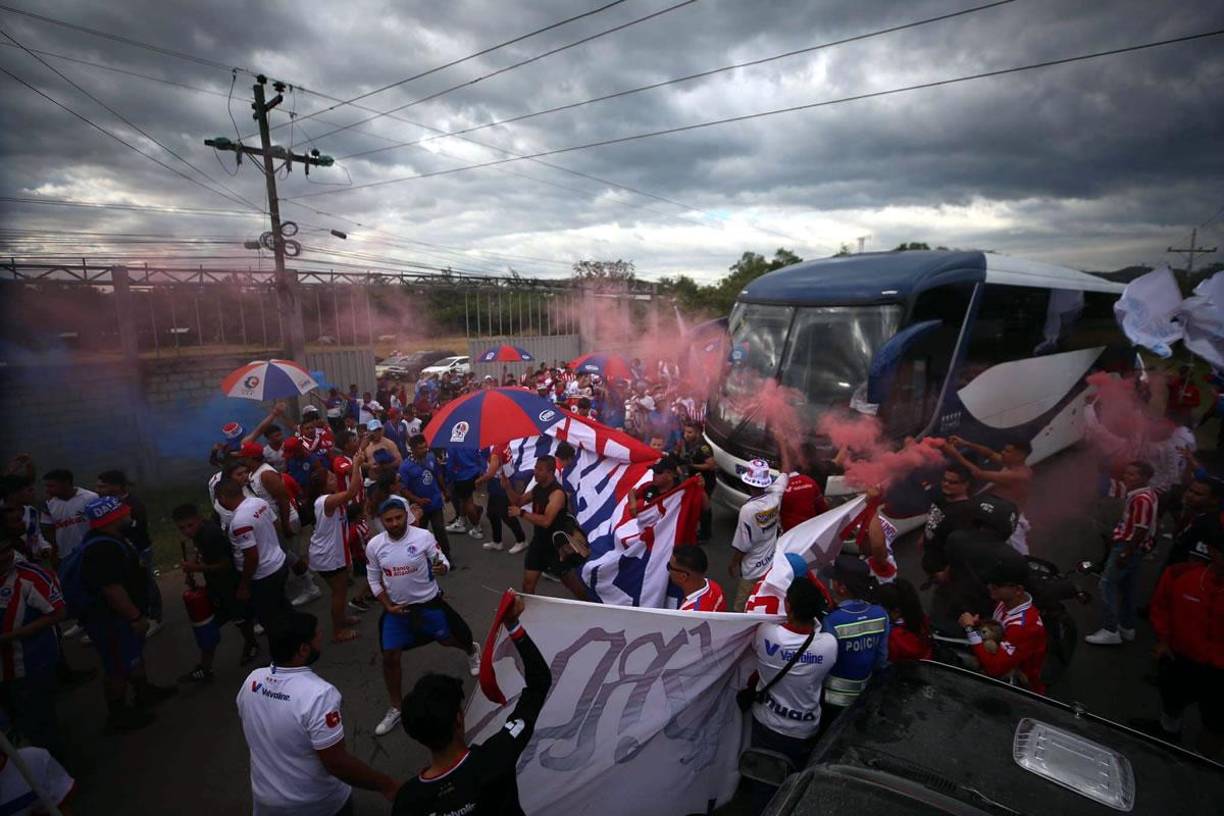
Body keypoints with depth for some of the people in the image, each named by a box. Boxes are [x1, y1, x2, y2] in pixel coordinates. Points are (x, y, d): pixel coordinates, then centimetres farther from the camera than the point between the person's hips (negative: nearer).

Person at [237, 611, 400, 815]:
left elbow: (253, 739, 5)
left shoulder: (252, 680, -12)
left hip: (265, 799, 5)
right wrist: (386, 785, -18)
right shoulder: (318, 694, -33)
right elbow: (337, 763, -28)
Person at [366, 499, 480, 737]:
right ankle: (396, 708, 24)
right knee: (390, 657, 1)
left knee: (448, 639, 15)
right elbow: (374, 580, 3)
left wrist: (441, 568, -34)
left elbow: (443, 561, -9)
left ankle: (471, 651, 52)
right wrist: (388, 606, -6)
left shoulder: (424, 536, -19)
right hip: (396, 608, 2)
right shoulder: (373, 546, -10)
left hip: (429, 603, -2)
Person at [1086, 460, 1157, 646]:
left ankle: (1110, 631, -3)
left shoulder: (1141, 499, -22)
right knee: (1127, 586, 17)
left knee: (1107, 584, -6)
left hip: (1128, 546, -10)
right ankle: (1127, 627, 27)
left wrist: (1125, 554, -20)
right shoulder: (1147, 494, 10)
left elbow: (1141, 531, -24)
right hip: (1129, 545, 10)